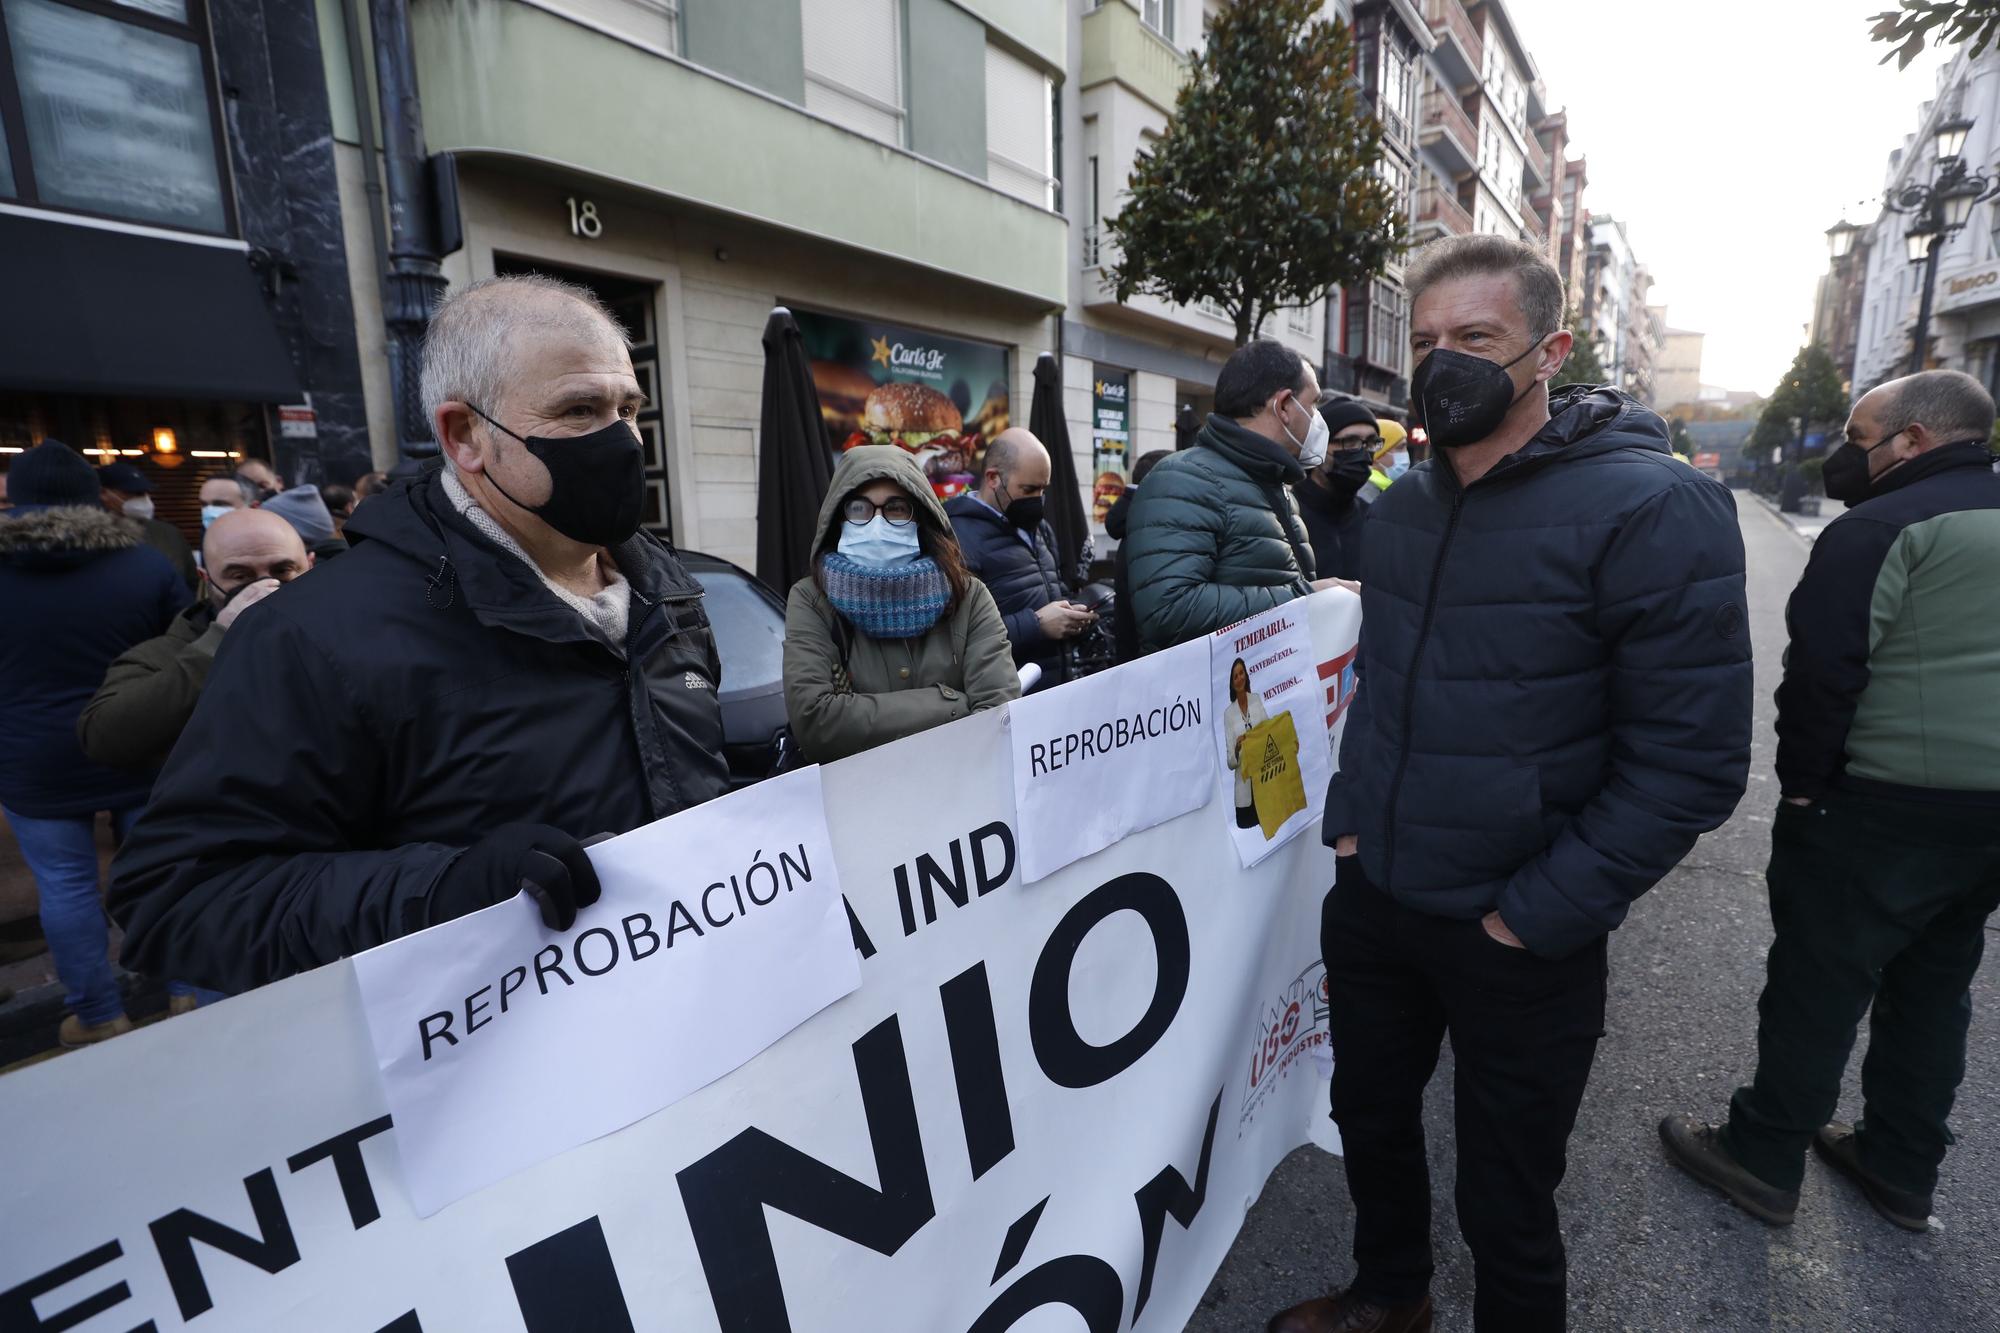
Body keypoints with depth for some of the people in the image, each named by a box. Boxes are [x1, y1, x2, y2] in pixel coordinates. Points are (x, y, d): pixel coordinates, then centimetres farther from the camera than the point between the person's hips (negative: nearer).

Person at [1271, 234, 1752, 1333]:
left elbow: (1692, 758, -17)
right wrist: (1350, 816, 5)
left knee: (1506, 1207, 13)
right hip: (1371, 900, 6)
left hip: (1517, 941, -6)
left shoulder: (1651, 510, -16)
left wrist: (1537, 917, -17)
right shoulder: (1401, 508, 5)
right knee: (1370, 1116, 24)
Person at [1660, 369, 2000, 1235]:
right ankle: (1902, 1170, 33)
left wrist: (1803, 783, -8)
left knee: (1819, 983, 3)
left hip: (1890, 804, -8)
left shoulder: (1879, 529, -14)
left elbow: (1822, 675, -18)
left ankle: (1763, 1160, 17)